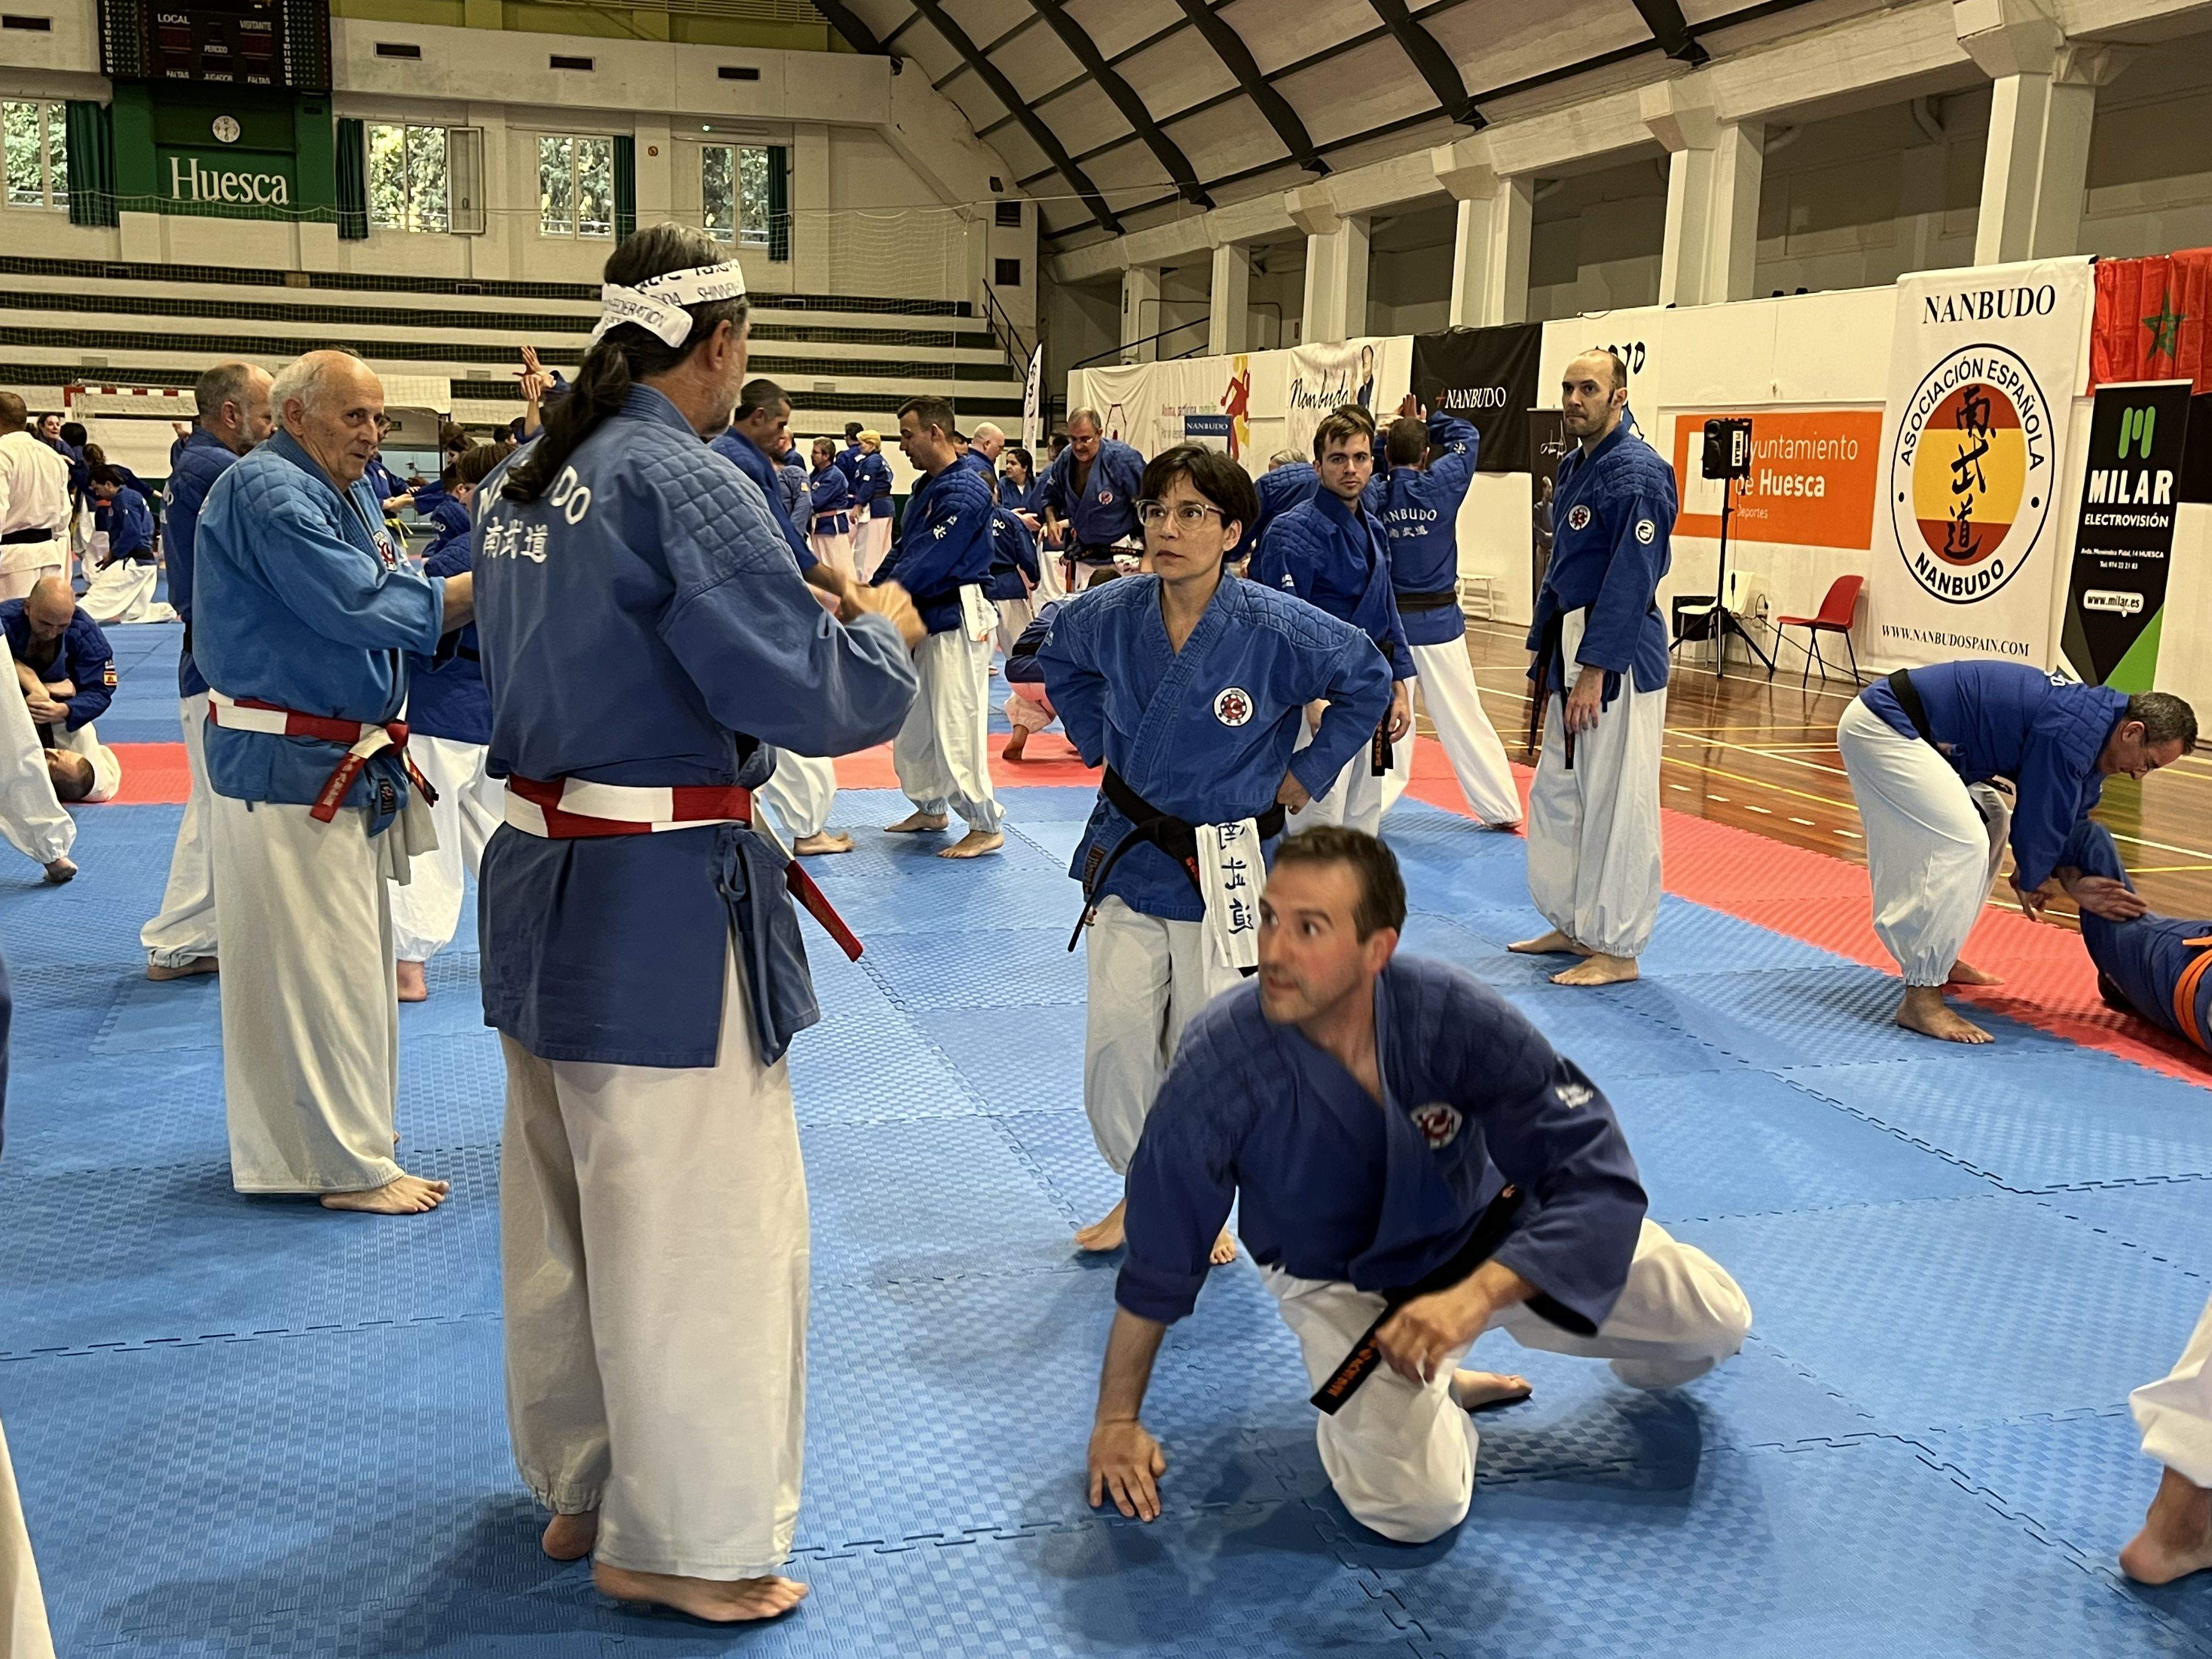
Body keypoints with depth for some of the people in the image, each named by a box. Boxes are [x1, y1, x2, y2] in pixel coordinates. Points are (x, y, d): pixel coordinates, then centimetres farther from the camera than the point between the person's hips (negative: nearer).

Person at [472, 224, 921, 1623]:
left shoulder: (528, 484, 10)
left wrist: (801, 613, 19)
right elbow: (818, 696, -20)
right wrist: (882, 626, 1)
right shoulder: (686, 483, -17)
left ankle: (580, 1484, 37)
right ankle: (679, 1537, 17)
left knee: (563, 1206, 19)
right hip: (666, 904, -9)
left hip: (544, 877, 9)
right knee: (700, 1221, 4)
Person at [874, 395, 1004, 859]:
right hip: (925, 620, 10)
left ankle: (985, 827, 1)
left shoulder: (965, 492, -18)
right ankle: (930, 809, 32)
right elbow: (901, 554, 15)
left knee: (956, 726, -8)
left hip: (958, 623, -10)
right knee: (911, 723, 17)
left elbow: (929, 564, -23)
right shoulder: (926, 489, 14)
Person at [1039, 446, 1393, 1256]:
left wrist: (1305, 772, -2)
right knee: (1115, 1035, 2)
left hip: (1224, 868, -2)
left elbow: (1368, 679, -3)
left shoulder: (1277, 630, -19)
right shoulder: (1109, 616, -9)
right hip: (1127, 852, 3)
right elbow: (1058, 660, 15)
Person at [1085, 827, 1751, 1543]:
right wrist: (1118, 1420, -7)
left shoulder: (1455, 1015, -30)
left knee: (1717, 1321, 3)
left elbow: (1594, 1172, -26)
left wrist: (1476, 1296, -42)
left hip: (1488, 1238, 3)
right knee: (1414, 1504, -24)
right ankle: (1434, 1394, 12)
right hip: (1345, 1285, -2)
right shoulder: (1220, 1067, -32)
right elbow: (1157, 1258, -18)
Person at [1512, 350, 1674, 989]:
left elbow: (1630, 582, -21)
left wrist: (1593, 672, -22)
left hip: (1620, 659, -10)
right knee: (1557, 794, 16)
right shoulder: (1573, 466, 14)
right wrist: (1546, 658, 18)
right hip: (1571, 649, 10)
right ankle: (1571, 924, 30)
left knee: (1616, 807, -3)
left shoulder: (1638, 474, -16)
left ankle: (1616, 949, 7)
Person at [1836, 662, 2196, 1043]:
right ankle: (1921, 1000, -17)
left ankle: (1939, 961, 26)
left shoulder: (2090, 715, 12)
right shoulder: (2071, 731, -20)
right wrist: (2031, 880, 6)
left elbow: (2072, 811, 22)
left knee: (1992, 823, 20)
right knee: (1964, 844, -19)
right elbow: (2042, 815, -12)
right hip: (1882, 726, -11)